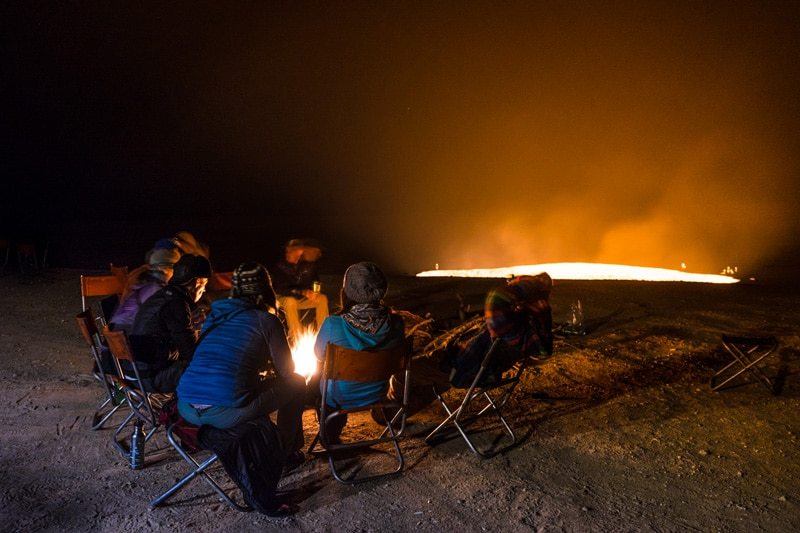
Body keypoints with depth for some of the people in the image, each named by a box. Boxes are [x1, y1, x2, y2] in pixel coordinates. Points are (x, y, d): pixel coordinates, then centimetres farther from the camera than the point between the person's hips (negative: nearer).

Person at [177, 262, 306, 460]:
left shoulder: (214, 316, 17)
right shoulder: (267, 321, 1)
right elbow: (286, 371, 9)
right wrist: (266, 363, 32)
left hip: (186, 410, 7)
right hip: (226, 413, -6)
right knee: (296, 382, 14)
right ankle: (289, 450, 26)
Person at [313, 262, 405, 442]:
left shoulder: (333, 325, -31)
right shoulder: (395, 323, -22)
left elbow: (319, 354, -9)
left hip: (341, 398, -3)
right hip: (377, 393, 3)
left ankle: (330, 438, 49)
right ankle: (333, 434, 54)